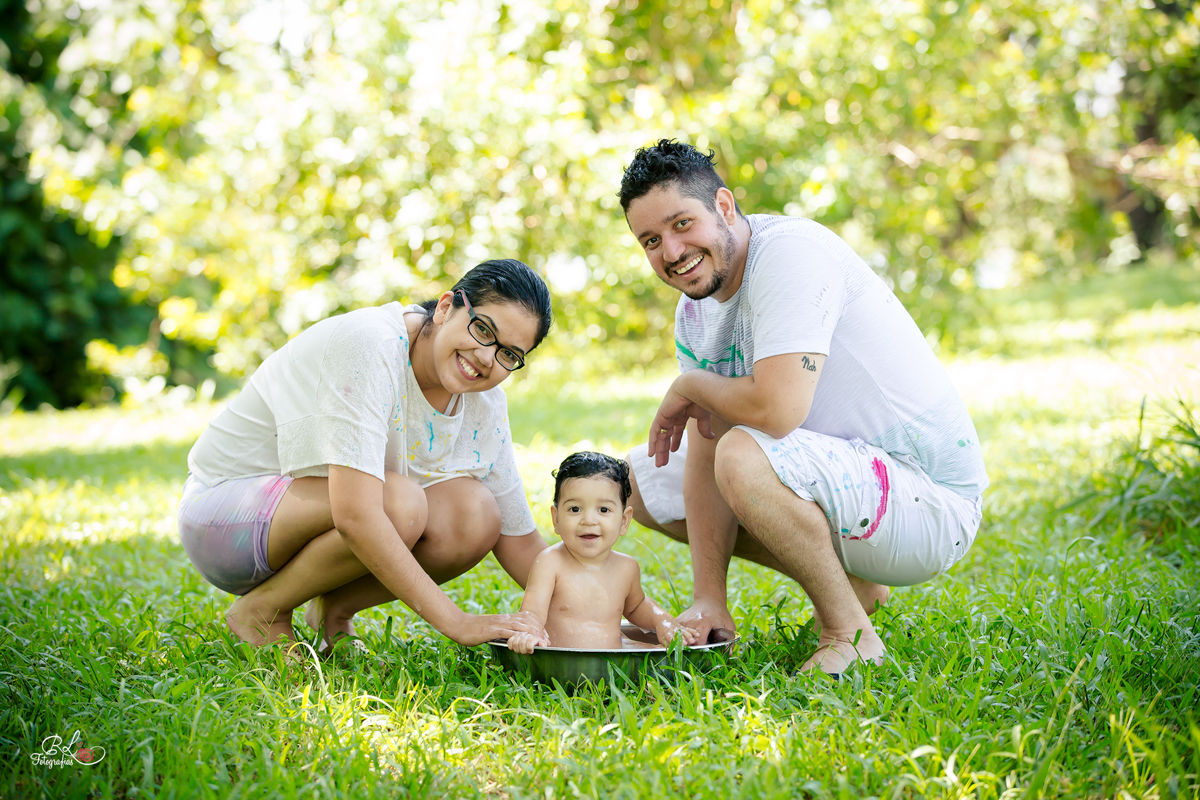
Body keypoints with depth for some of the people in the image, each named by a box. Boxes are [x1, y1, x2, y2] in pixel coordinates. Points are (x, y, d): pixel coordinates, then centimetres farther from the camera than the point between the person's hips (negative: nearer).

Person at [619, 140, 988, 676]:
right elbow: (705, 452, -1)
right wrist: (709, 600, -9)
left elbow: (776, 408, -33)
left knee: (744, 456, -34)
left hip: (931, 499, -9)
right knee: (645, 479, 13)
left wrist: (690, 385, -12)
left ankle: (851, 636, -12)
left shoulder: (790, 253, -21)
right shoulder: (695, 311, 5)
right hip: (841, 479, 9)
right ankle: (846, 579, 13)